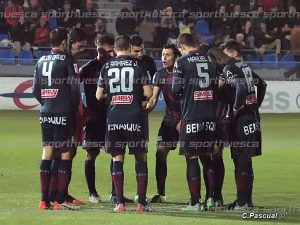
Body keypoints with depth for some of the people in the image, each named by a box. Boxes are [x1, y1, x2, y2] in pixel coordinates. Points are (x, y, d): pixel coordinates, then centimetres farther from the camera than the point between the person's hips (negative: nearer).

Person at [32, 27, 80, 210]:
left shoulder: (41, 61, 11)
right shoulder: (66, 58, -6)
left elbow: (36, 90, 11)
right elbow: (74, 86, -8)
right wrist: (74, 106, 7)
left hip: (45, 113, 6)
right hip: (63, 113, -6)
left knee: (47, 153, 8)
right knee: (66, 154, -1)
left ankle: (44, 199, 5)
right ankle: (60, 200, -5)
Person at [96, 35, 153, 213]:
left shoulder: (107, 67, 5)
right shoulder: (138, 66, -1)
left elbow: (99, 96, 10)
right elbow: (148, 93, -4)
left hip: (114, 118, 2)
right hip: (135, 117, -2)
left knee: (117, 158, 6)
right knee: (141, 158, 6)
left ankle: (120, 202, 1)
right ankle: (142, 202, 2)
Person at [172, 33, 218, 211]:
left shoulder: (182, 62, -5)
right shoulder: (210, 61, 10)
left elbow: (176, 90, -6)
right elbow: (217, 87, 14)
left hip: (191, 116, -5)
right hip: (210, 116, 5)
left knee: (192, 158, 0)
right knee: (207, 157, 13)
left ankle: (195, 202, -2)